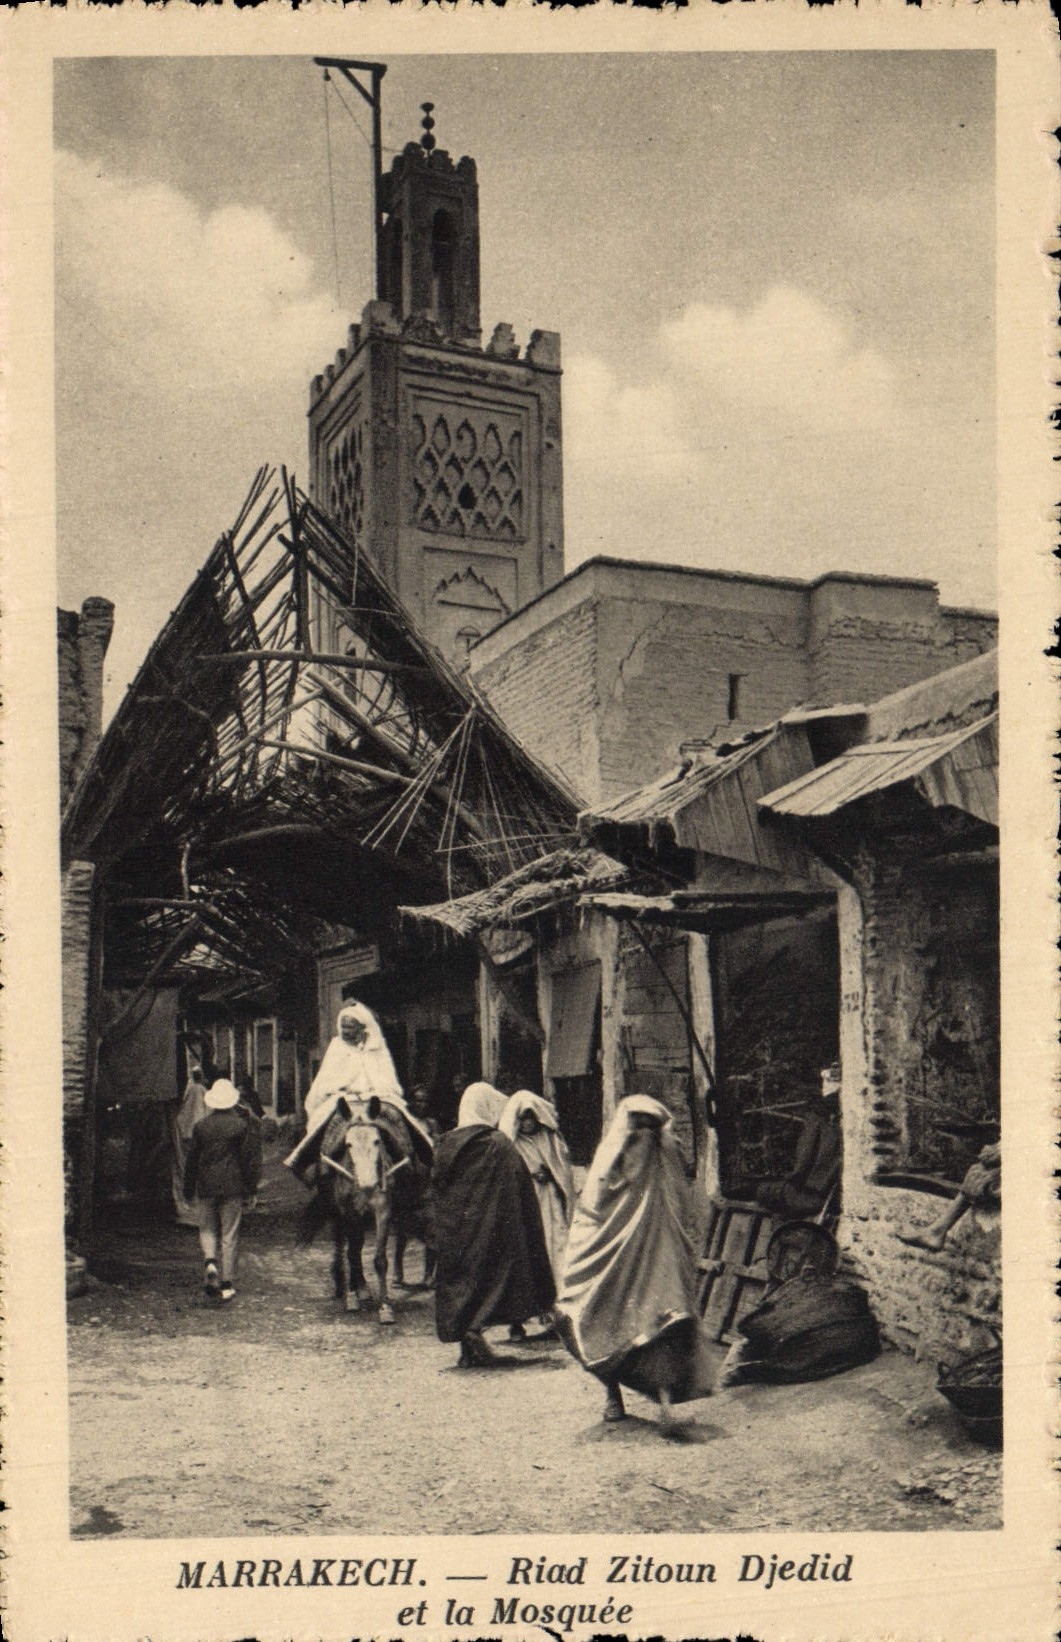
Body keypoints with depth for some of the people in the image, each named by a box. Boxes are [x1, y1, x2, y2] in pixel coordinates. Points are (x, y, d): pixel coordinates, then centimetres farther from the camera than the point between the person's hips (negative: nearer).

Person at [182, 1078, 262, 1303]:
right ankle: (227, 1283, 4)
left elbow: (192, 1159, 6)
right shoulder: (242, 1124, -3)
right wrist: (250, 1187, 7)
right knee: (230, 1235, 4)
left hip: (206, 1185, 1)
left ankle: (210, 1261, -12)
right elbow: (250, 1157, -1)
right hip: (233, 1185, -1)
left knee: (207, 1228, 16)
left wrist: (189, 1189, 15)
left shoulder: (201, 1126, 1)